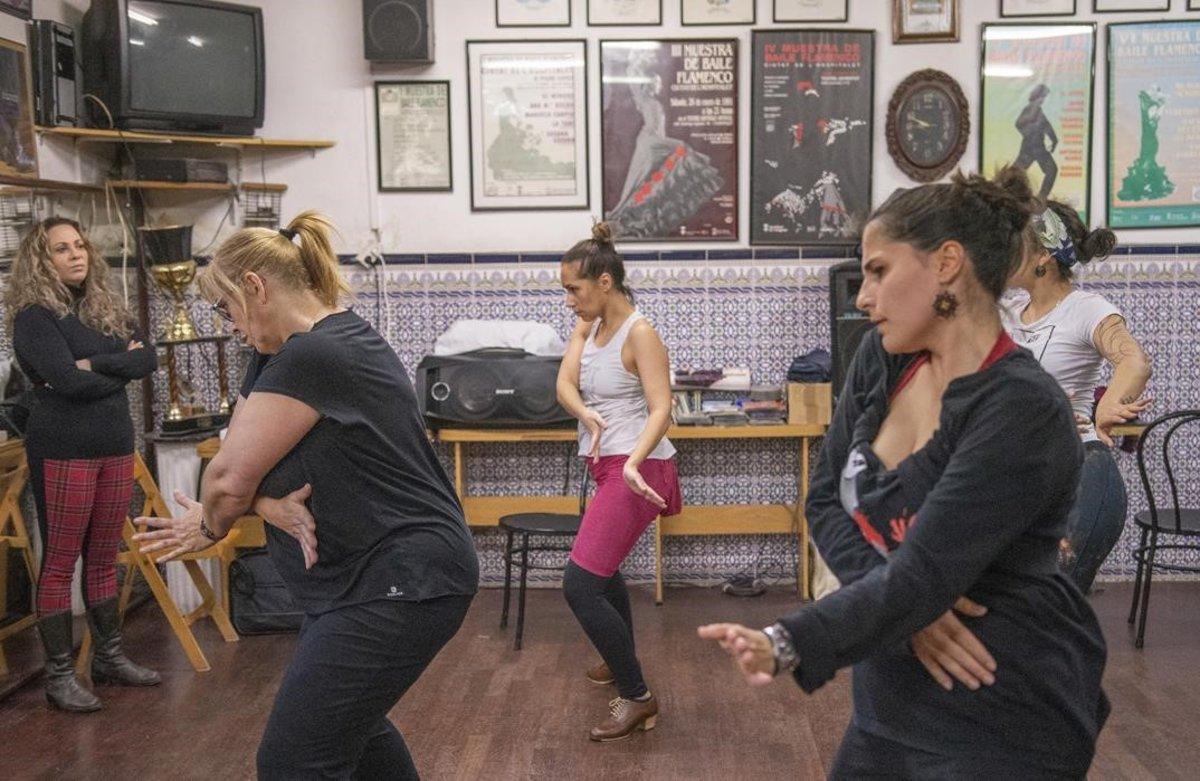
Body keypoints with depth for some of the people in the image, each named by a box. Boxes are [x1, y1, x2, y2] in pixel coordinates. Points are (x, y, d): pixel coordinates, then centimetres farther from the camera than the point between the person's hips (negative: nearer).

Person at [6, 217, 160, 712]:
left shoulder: (107, 309, 12)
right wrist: (121, 366, -5)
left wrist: (94, 364, -13)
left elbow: (148, 359, 0)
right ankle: (59, 676, 8)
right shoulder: (34, 316, -7)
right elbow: (68, 380, -20)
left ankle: (109, 657, 26)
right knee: (60, 565, 1)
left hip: (116, 447, 6)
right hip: (63, 452, -6)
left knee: (104, 559, 15)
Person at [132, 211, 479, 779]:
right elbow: (238, 452, 6)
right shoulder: (282, 352, 11)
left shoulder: (312, 356, -21)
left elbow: (228, 479, -17)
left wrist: (211, 525, 5)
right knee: (346, 722, 26)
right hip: (371, 577, 11)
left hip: (402, 584, -11)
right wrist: (267, 501, -15)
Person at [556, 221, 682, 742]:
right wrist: (586, 413, -26)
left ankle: (637, 697, -4)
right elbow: (565, 384, -4)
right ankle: (622, 661, 49)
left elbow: (660, 408, -22)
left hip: (636, 470, -9)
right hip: (607, 465, 9)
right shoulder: (588, 326, 9)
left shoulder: (640, 334, -13)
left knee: (579, 585, -16)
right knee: (602, 572, 26)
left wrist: (634, 463, -38)